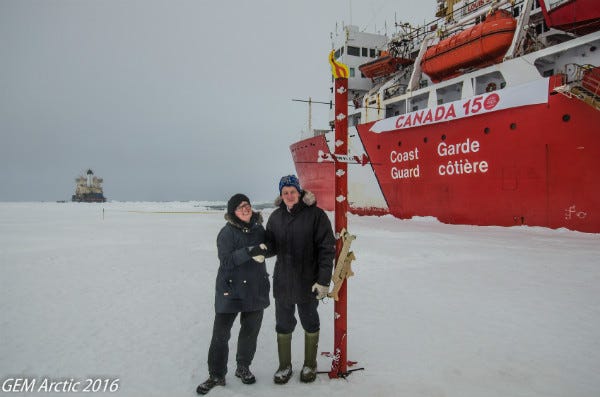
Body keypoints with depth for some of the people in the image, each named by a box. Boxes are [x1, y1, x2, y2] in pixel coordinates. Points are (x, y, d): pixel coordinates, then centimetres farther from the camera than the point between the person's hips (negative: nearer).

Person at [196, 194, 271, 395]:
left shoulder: (259, 229, 4)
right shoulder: (227, 232, -11)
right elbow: (226, 261, -20)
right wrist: (248, 252, -29)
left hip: (256, 290, 5)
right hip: (230, 290, -4)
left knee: (250, 331, 15)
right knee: (220, 334, 1)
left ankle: (243, 368, 35)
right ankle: (216, 376, 18)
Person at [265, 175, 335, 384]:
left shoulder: (315, 214, -12)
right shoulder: (276, 217, 3)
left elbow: (327, 249, -12)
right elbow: (271, 247, 7)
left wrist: (323, 280, -15)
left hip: (308, 284, -3)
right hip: (282, 283, 4)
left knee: (310, 324, 15)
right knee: (283, 326, 13)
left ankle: (310, 365, 35)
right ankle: (285, 366, 32)